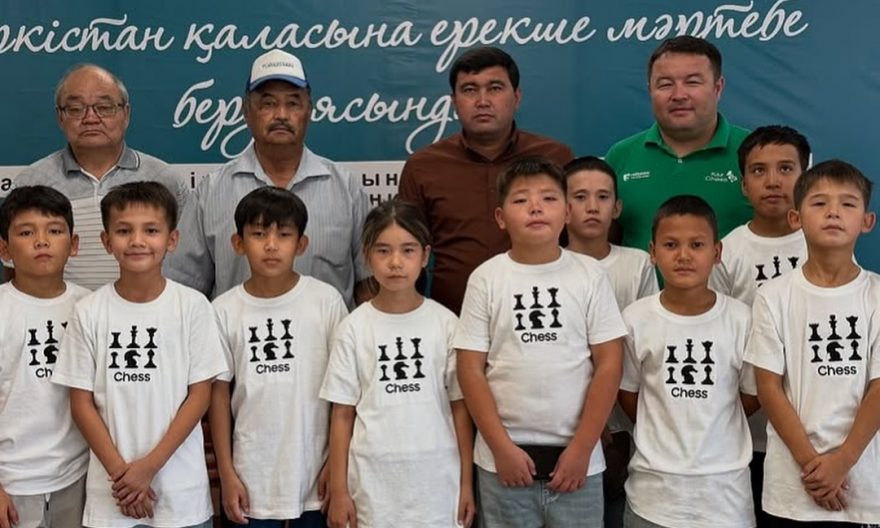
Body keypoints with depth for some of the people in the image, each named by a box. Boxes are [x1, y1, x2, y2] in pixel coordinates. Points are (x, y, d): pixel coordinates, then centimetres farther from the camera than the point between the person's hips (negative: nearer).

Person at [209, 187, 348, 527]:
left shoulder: (326, 301, -6)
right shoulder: (225, 310, -4)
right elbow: (219, 394, 2)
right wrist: (226, 474, 1)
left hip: (315, 473, 0)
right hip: (251, 475, 1)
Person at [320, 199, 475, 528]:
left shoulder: (445, 323, -1)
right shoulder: (354, 328, -2)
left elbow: (460, 406, 3)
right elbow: (342, 414, 1)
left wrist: (467, 482, 3)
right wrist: (338, 490, 0)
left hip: (436, 476, 0)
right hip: (373, 477, 0)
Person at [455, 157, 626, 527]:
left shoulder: (590, 275, -1)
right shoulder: (486, 278, -1)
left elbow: (609, 365, -2)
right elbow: (470, 370, -2)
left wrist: (581, 449, -7)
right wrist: (501, 448, -8)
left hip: (576, 456, 0)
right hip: (504, 458, 0)